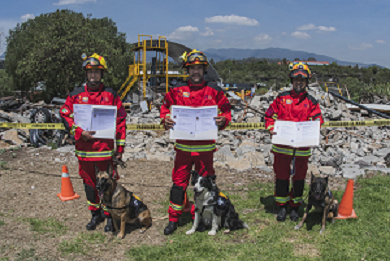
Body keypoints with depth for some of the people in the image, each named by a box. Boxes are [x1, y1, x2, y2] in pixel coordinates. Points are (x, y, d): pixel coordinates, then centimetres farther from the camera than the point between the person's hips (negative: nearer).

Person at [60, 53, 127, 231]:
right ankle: (95, 214, 31)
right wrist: (80, 132, -12)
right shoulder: (76, 95, 5)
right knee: (89, 183, 14)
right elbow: (65, 116, 3)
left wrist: (120, 147, -2)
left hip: (106, 149, -2)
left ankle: (109, 215, 20)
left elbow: (121, 121, 1)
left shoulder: (111, 95, 1)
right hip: (84, 149, 3)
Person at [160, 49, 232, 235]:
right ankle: (173, 219, 16)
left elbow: (226, 111, 7)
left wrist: (223, 120, -14)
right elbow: (165, 108, 11)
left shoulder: (214, 91, 2)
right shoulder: (177, 90, 3)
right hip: (183, 145, 0)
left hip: (205, 145, 0)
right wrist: (165, 119, -9)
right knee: (179, 181, 5)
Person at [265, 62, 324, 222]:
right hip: (282, 145, 0)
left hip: (302, 146, 1)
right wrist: (271, 128, -11)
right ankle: (282, 207, 22)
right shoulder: (282, 98, 5)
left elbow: (318, 121, 1)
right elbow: (270, 115, 6)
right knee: (281, 176, 7)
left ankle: (295, 207, 26)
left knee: (299, 177, 10)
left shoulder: (311, 102, 6)